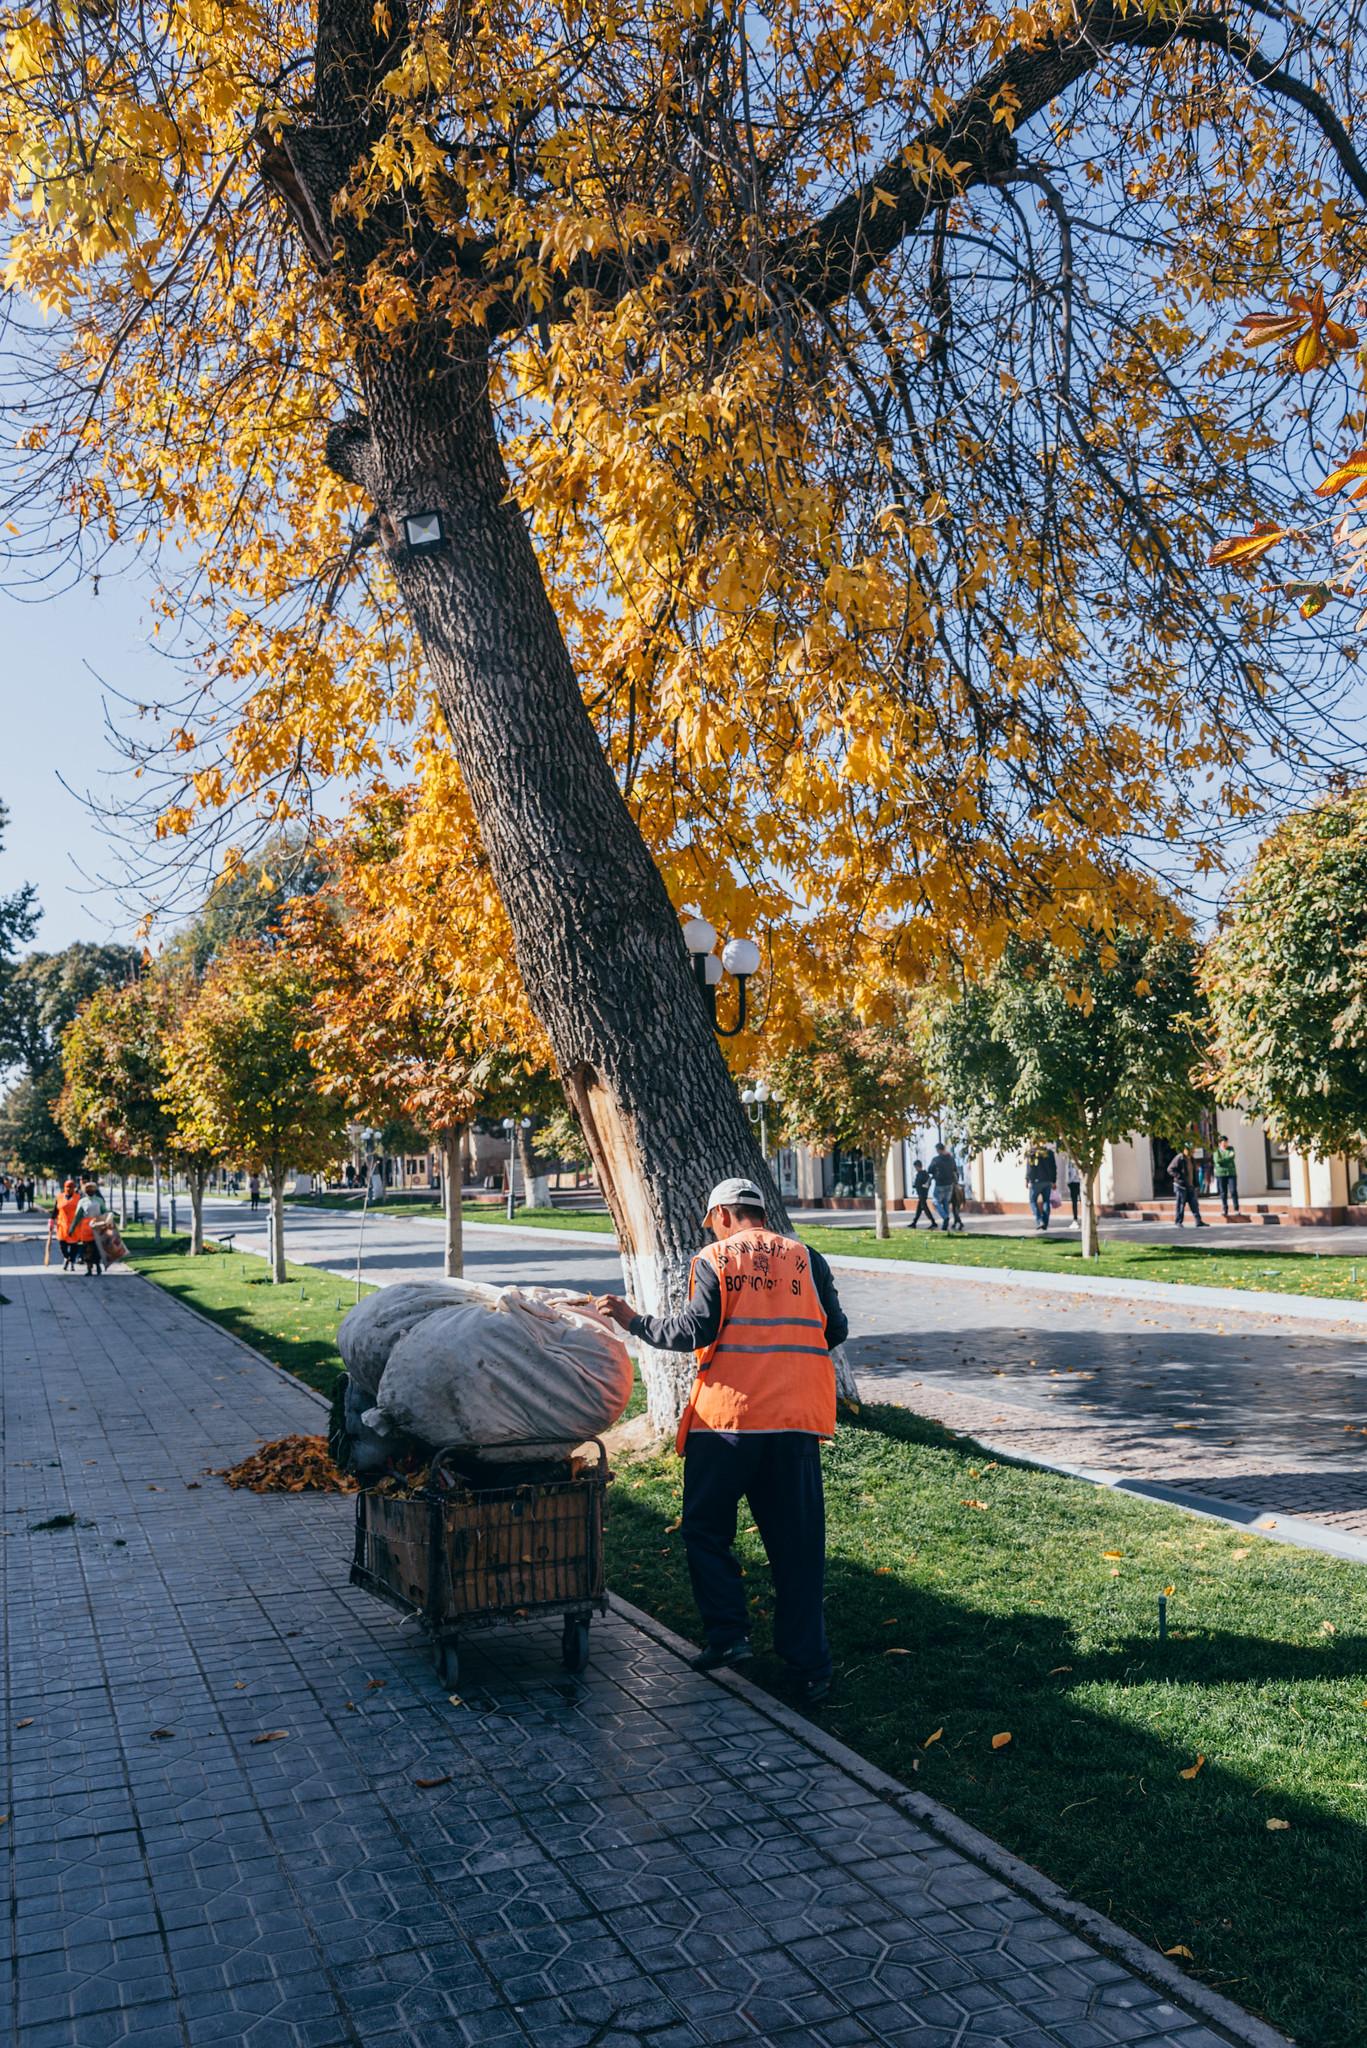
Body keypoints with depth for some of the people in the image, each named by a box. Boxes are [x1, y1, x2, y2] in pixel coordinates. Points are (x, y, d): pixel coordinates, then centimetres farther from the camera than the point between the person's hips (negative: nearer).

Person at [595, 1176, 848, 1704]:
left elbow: (694, 1331, -9)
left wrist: (634, 1321, 3)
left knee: (705, 1528, 14)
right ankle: (809, 1665, 9)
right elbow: (836, 1331, 7)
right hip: (797, 1417, 3)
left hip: (728, 1414, -3)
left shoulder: (713, 1260, -1)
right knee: (797, 1542, 8)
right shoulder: (806, 1258, 8)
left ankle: (728, 1634, 7)